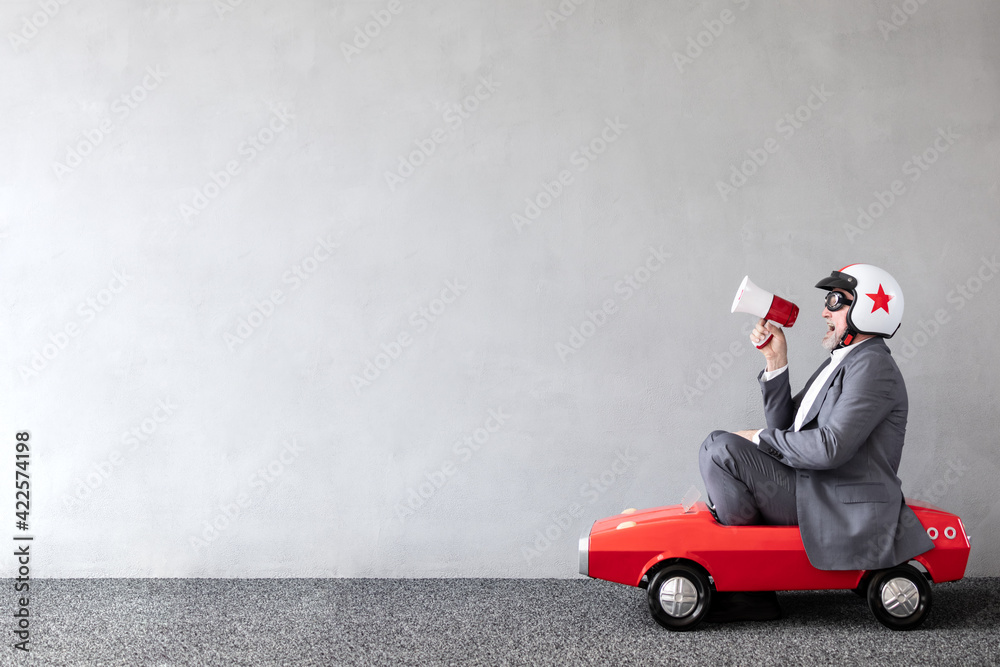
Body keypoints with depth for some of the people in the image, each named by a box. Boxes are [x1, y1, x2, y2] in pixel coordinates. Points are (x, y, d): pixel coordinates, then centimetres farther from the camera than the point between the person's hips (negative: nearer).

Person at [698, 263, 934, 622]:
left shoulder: (872, 367, -13)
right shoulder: (839, 363, 19)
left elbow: (831, 448, -24)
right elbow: (784, 426, 14)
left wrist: (760, 439, -11)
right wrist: (775, 361, 5)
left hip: (840, 509, -10)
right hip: (813, 489, 10)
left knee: (719, 448, -18)